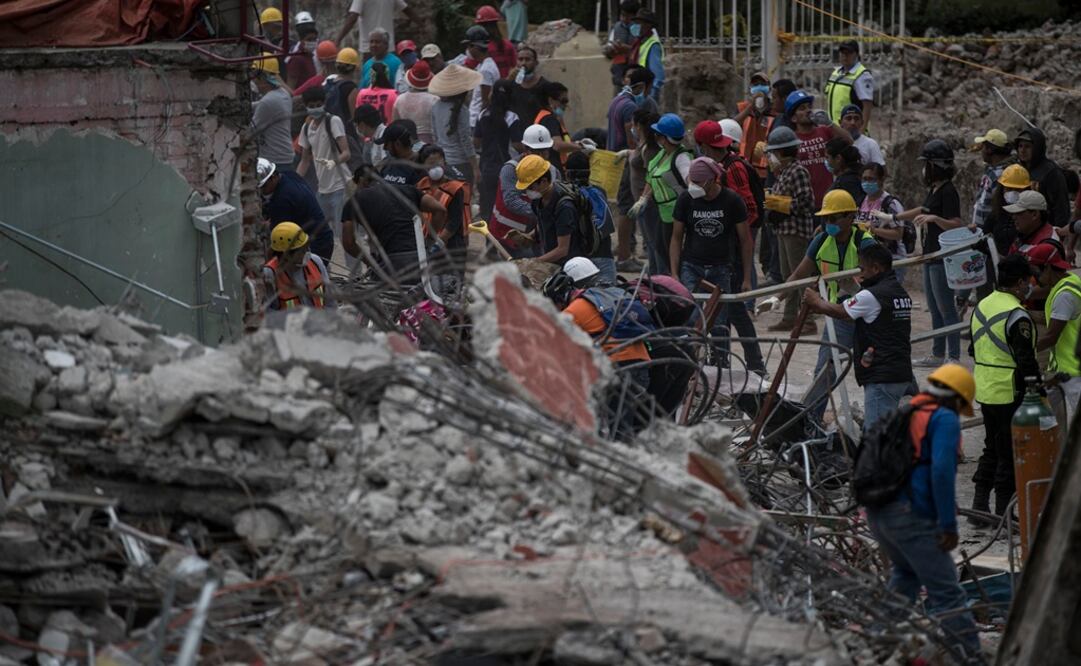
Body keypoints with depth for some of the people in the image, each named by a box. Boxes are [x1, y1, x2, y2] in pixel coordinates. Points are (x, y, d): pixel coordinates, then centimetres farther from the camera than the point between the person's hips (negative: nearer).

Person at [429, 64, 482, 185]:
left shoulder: (436, 107, 2)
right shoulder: (461, 111, -17)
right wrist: (476, 169, -8)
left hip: (441, 161, 6)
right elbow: (466, 141, -15)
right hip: (460, 162, -6)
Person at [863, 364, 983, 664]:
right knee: (945, 590, -6)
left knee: (905, 572, 31)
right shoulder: (944, 419, -3)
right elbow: (942, 472, -16)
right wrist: (949, 524, -16)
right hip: (911, 516, -8)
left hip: (875, 512, 8)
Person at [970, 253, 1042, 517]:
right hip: (1009, 394, -8)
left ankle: (979, 503, 18)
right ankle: (1003, 512, 4)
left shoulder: (982, 306, 9)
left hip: (984, 391, 8)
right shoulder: (1016, 316, -19)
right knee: (1009, 453, 0)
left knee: (992, 448, 19)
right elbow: (1026, 361, -20)